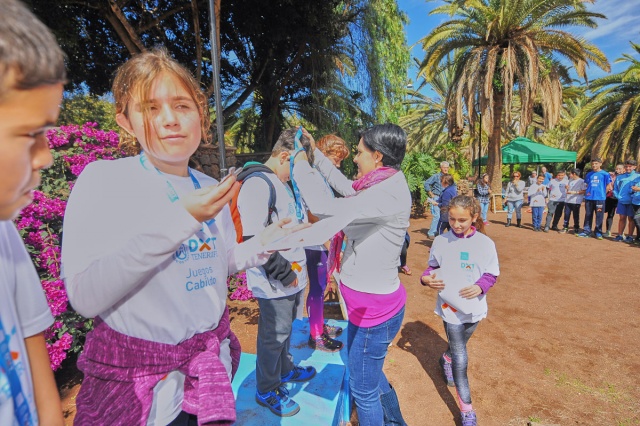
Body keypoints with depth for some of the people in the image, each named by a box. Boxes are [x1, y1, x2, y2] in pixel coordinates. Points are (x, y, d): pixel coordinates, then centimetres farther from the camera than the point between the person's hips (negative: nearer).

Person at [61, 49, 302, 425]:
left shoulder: (211, 189, 0)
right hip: (136, 377, -4)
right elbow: (85, 296, -24)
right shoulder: (101, 179, -14)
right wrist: (179, 219, -31)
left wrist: (260, 246, -7)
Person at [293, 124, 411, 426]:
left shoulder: (387, 194, -26)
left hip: (374, 308, -9)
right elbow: (346, 187, 17)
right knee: (369, 373, 31)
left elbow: (324, 208, -31)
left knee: (363, 389, 15)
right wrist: (315, 154, 15)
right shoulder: (384, 186, 2)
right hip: (371, 302, 9)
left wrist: (301, 167, -15)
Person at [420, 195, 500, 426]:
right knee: (461, 359, -2)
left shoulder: (485, 243, -9)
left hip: (474, 306, 2)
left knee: (459, 346, 24)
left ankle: (445, 359, 59)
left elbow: (491, 274, -3)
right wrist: (427, 278, -18)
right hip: (450, 305, -2)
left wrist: (479, 287, -23)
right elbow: (433, 267, 4)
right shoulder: (441, 241, -8)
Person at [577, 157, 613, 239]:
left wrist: (602, 193, 1)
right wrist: (587, 192, 4)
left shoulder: (605, 174, -2)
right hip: (589, 198, 4)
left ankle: (598, 232, 10)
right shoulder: (589, 174, 10)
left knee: (599, 216, 2)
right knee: (588, 215, 7)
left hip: (600, 198, -3)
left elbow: (608, 186, 1)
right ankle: (586, 231, 11)